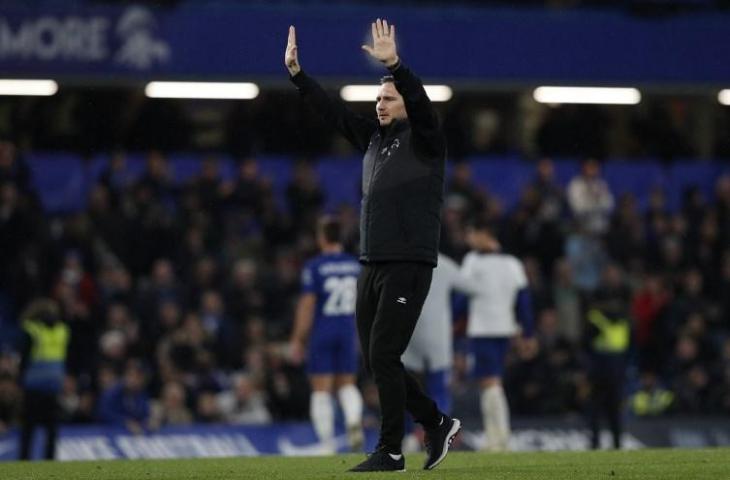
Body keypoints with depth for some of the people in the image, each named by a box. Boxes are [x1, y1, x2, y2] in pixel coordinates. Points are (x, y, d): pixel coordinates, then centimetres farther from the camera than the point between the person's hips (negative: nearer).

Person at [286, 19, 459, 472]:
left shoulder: (425, 140, -5)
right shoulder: (374, 138, 15)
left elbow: (421, 102, -23)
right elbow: (332, 109, 14)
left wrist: (395, 65, -36)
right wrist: (297, 73, 6)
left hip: (409, 265, -8)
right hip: (372, 265, 8)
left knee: (383, 356, -11)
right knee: (376, 361, 7)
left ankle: (391, 451, -4)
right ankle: (437, 423, 20)